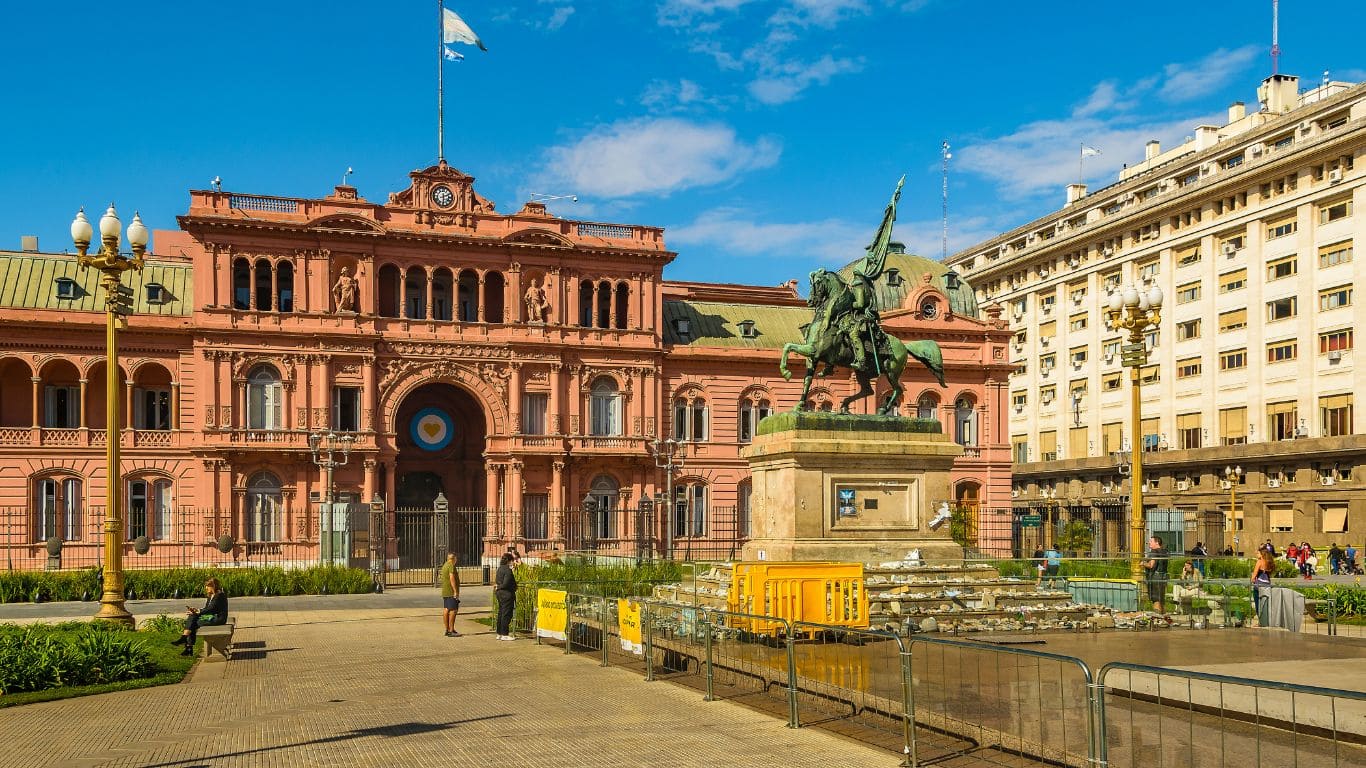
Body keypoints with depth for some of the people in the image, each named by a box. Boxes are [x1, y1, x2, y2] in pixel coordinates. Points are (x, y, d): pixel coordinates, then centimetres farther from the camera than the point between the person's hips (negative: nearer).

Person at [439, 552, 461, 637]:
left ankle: (447, 630, 14)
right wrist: (455, 591, -20)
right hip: (451, 592, -10)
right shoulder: (451, 566, -12)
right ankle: (451, 631, -13)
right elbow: (452, 578, -20)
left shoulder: (444, 566, 18)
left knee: (446, 610, 10)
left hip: (445, 592, 10)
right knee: (453, 610, -10)